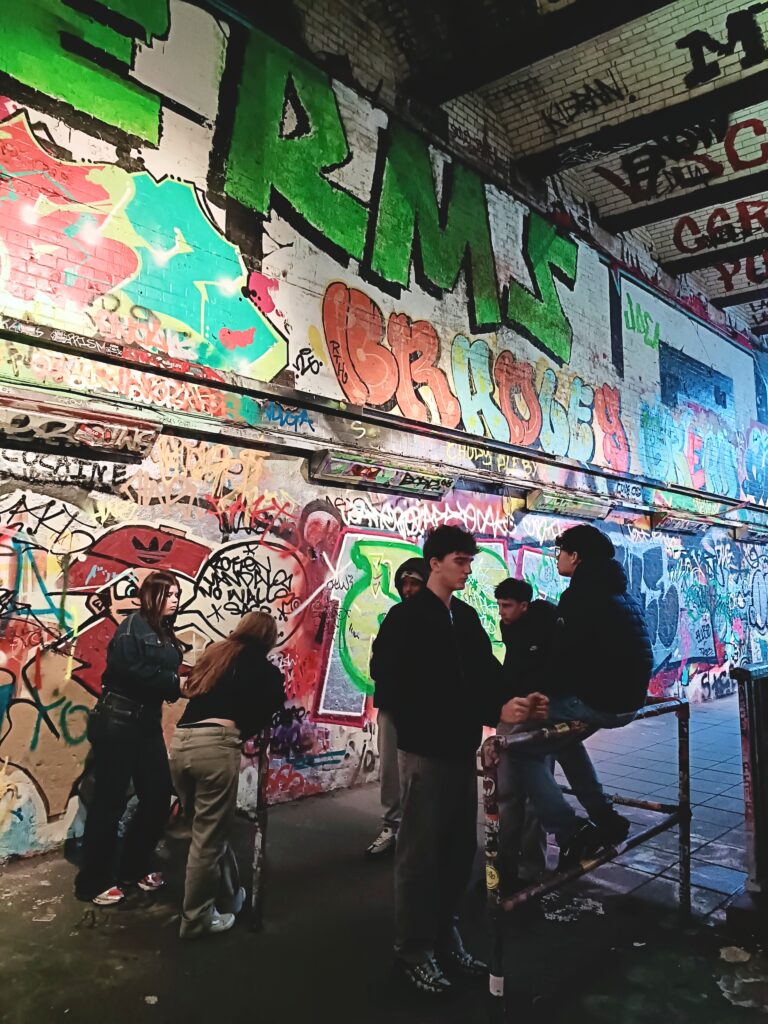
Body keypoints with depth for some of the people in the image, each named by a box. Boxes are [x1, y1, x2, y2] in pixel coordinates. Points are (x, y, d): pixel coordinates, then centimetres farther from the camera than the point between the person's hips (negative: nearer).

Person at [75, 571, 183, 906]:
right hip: (116, 722, -8)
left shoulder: (165, 634, 14)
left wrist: (181, 683, -12)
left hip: (147, 723, 8)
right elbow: (128, 669, -24)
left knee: (159, 795, 9)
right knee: (110, 801, -1)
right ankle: (93, 881, 13)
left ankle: (134, 868, 27)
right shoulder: (134, 626, -11)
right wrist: (173, 682, -17)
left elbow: (166, 674, 9)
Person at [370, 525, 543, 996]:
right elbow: (403, 690, -19)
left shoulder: (467, 616, 10)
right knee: (421, 854, 5)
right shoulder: (406, 618, -12)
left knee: (460, 849, 15)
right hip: (427, 752, -7)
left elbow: (488, 671, 8)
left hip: (463, 749, 7)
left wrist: (516, 699, -14)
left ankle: (445, 937, 32)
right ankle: (415, 952, 20)